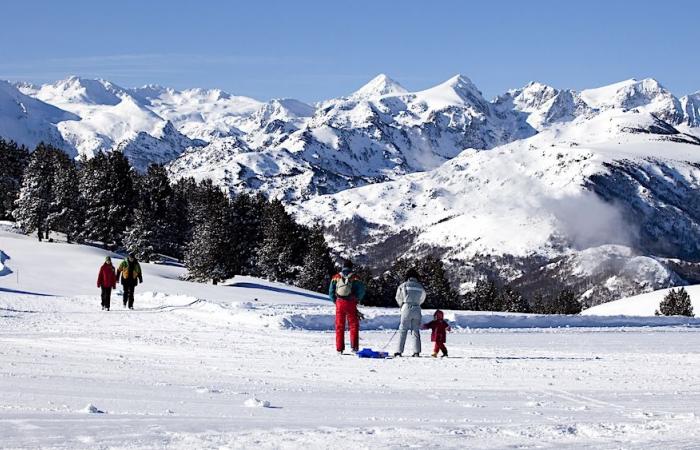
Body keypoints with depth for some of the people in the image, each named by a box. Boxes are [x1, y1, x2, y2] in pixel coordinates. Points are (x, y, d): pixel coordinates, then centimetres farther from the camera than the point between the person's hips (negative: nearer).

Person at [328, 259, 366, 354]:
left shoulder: (336, 277, 4)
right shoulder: (355, 277, 0)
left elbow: (331, 292, 2)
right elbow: (361, 291, -5)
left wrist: (335, 301, 12)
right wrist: (356, 300, 8)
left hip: (339, 304, 2)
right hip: (351, 304, -2)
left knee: (339, 326, 8)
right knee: (354, 325, 6)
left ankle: (339, 348, 4)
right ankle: (354, 347, -3)